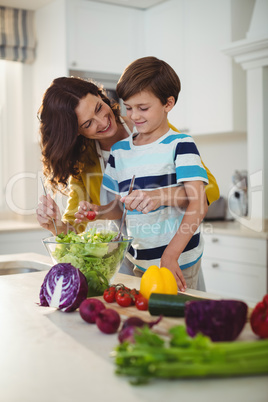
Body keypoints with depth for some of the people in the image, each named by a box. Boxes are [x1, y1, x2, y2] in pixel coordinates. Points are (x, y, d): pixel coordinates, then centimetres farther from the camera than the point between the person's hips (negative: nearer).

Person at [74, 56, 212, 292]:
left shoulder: (180, 145, -9)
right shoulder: (119, 151, 9)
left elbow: (198, 205, -18)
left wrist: (170, 255, -25)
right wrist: (98, 212, -6)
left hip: (179, 263, -5)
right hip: (137, 262, 5)